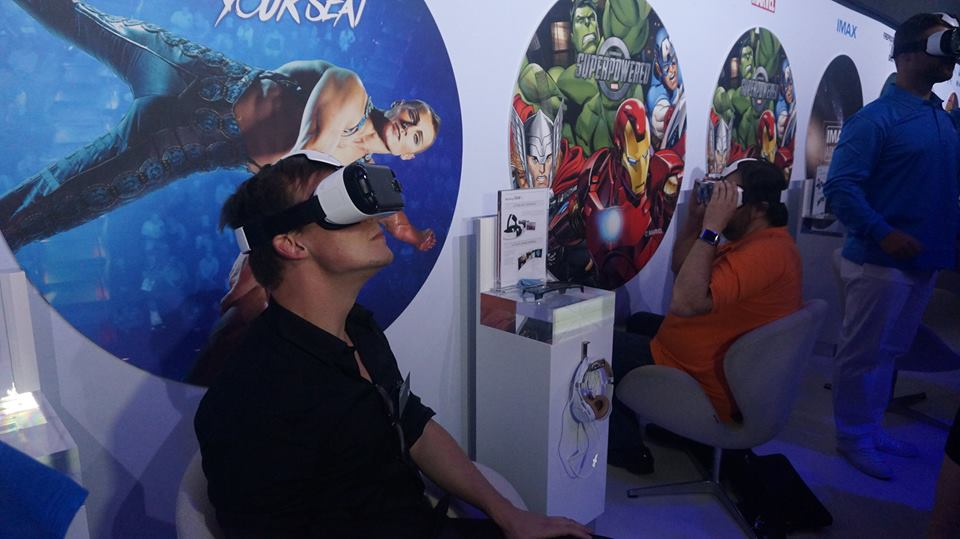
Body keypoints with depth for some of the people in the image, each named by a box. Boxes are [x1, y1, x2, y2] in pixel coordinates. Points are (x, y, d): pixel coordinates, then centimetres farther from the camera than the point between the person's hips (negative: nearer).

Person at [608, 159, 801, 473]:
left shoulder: (764, 252, -28)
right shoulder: (759, 239, 6)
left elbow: (685, 302, -38)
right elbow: (682, 267, 11)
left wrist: (711, 227, -33)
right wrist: (695, 217, -3)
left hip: (707, 390, -11)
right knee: (640, 322, 29)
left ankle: (624, 447, 7)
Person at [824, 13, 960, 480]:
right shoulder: (876, 118, -11)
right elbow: (839, 186, -19)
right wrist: (883, 234, -25)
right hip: (880, 261, -8)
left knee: (889, 352, 18)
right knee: (863, 353, 3)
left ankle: (871, 430, 32)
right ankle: (853, 438, 18)